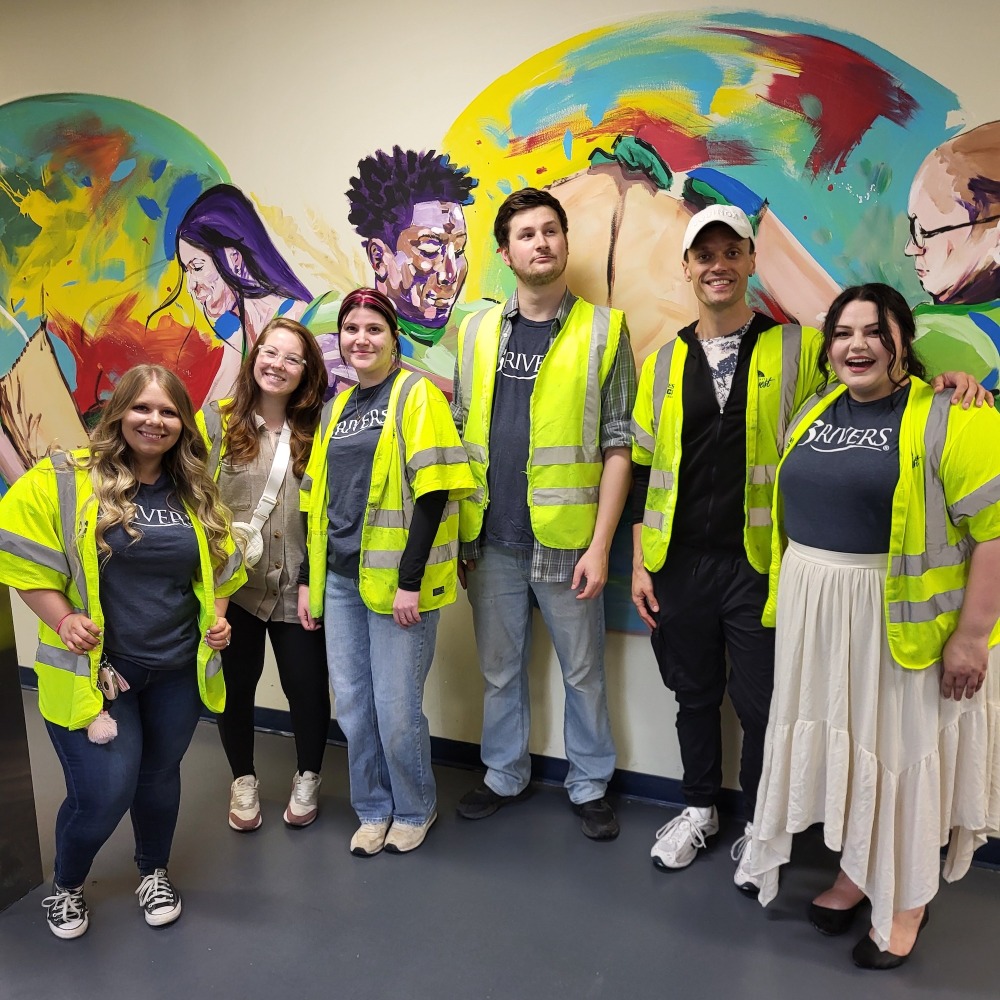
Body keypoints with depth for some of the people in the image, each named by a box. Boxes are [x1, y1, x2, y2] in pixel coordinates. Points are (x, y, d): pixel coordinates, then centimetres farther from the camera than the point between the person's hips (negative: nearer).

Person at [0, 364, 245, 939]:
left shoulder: (198, 493, 4)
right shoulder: (66, 480, -11)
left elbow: (218, 569, 15)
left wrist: (217, 618, 1)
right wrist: (63, 620, -19)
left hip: (178, 669, 4)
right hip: (94, 669, -4)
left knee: (159, 777, 17)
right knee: (103, 794, -3)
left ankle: (155, 872, 44)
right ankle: (66, 886, 29)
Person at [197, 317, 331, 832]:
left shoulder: (315, 431, 3)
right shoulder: (215, 422, -2)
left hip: (296, 587, 1)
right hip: (232, 585, 0)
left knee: (307, 688, 6)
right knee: (236, 687, 13)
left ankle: (307, 779, 33)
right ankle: (243, 780, 38)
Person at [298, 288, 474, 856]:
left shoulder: (416, 394, -6)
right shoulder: (337, 406, 15)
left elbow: (433, 491, -14)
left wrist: (410, 581, -19)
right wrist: (308, 578, 14)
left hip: (398, 580, -6)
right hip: (340, 578, 6)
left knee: (396, 707, 0)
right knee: (352, 704, 10)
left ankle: (416, 810, 25)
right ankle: (374, 810, 30)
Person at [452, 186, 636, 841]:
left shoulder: (603, 330, -3)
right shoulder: (477, 331, 7)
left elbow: (617, 445, -5)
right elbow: (460, 435, 10)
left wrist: (600, 544, -10)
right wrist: (457, 532, 6)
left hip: (566, 540, -3)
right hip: (492, 540, 3)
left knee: (583, 671, 11)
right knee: (500, 670, 16)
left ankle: (590, 786, 29)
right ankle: (505, 776, 35)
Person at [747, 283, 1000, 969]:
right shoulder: (814, 413, 8)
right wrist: (788, 596, 14)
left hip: (906, 622, -6)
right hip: (817, 614, 6)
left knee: (903, 751, 8)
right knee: (842, 742, 16)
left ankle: (908, 900, 29)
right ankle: (855, 872, 37)